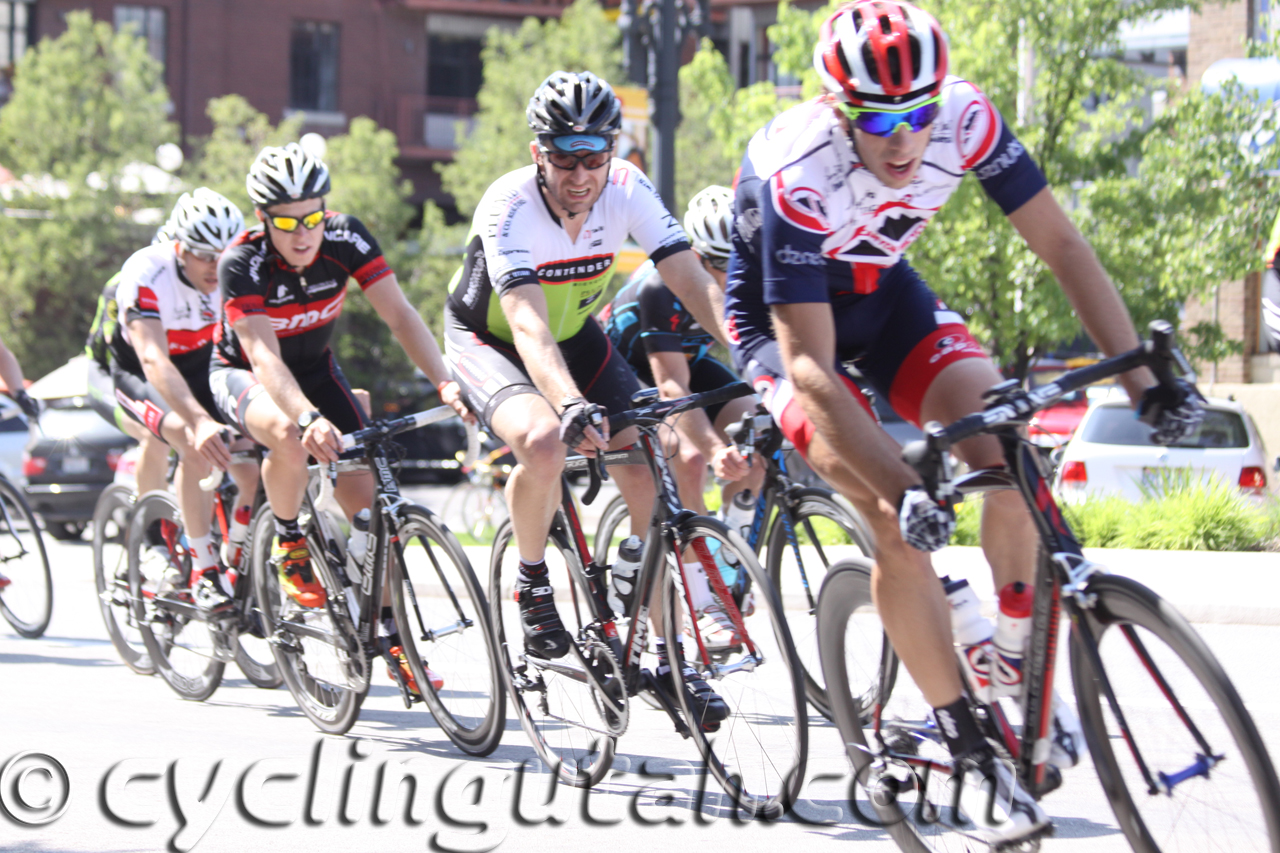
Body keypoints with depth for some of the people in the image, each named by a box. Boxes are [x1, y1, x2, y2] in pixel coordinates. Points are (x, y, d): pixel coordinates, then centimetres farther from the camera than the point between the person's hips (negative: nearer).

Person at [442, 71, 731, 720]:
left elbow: (697, 286, -26)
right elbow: (529, 328, -44)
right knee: (544, 441, -34)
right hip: (487, 339, -4)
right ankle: (532, 584, -7)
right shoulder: (509, 208, -33)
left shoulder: (627, 190, -21)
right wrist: (572, 406, -61)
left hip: (575, 336, 4)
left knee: (646, 469, -12)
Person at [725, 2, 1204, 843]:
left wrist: (1142, 373, -25)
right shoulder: (794, 172, -36)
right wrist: (901, 488, -46)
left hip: (882, 294, 4)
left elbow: (1061, 244, -16)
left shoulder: (965, 119, -25)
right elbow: (811, 367, -36)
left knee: (1005, 447, -20)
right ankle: (973, 752, -11)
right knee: (899, 521, -22)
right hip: (783, 322, -4)